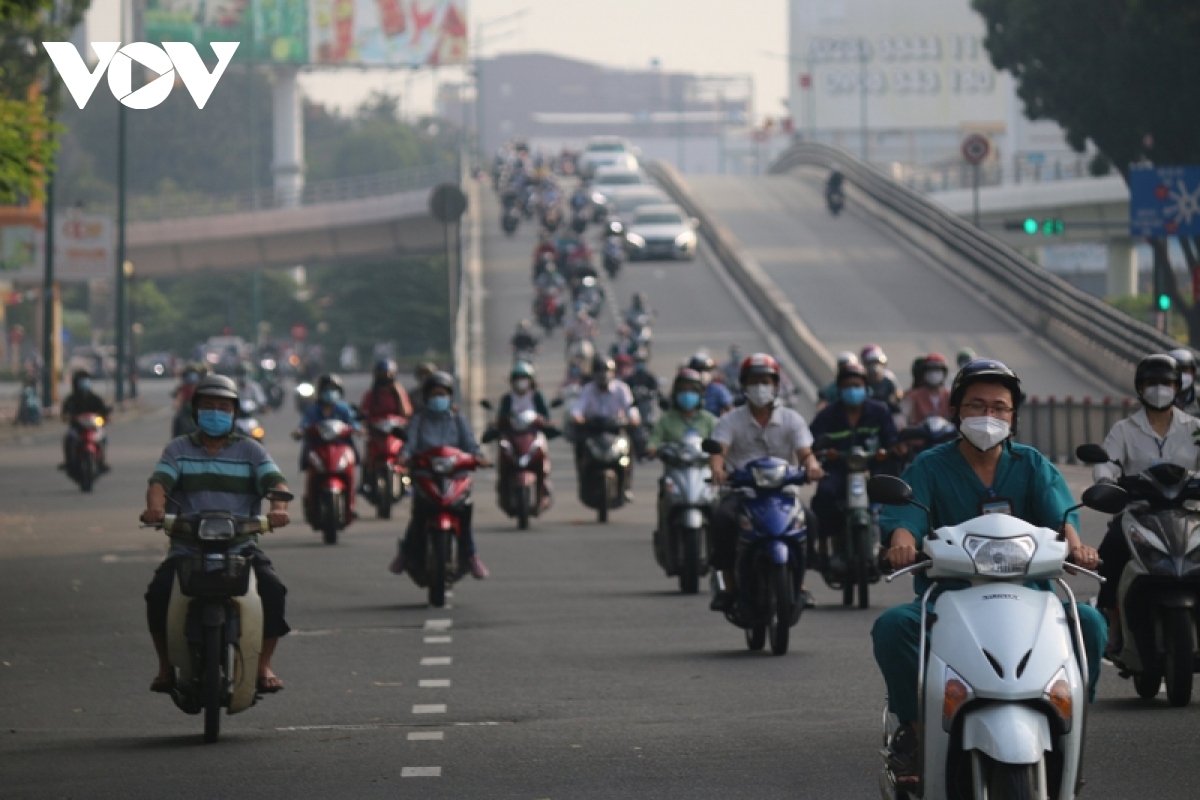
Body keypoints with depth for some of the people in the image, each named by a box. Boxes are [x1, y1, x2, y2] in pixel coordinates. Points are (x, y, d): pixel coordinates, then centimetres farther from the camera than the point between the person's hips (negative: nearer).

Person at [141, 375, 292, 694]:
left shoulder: (249, 450, 11)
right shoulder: (179, 450, 12)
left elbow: (275, 481, -3)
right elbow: (159, 482, -5)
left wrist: (278, 508, -27)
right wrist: (155, 507, -29)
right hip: (187, 548, 0)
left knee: (272, 589, -26)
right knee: (158, 592, -26)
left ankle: (264, 665, -12)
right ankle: (166, 665, -7)